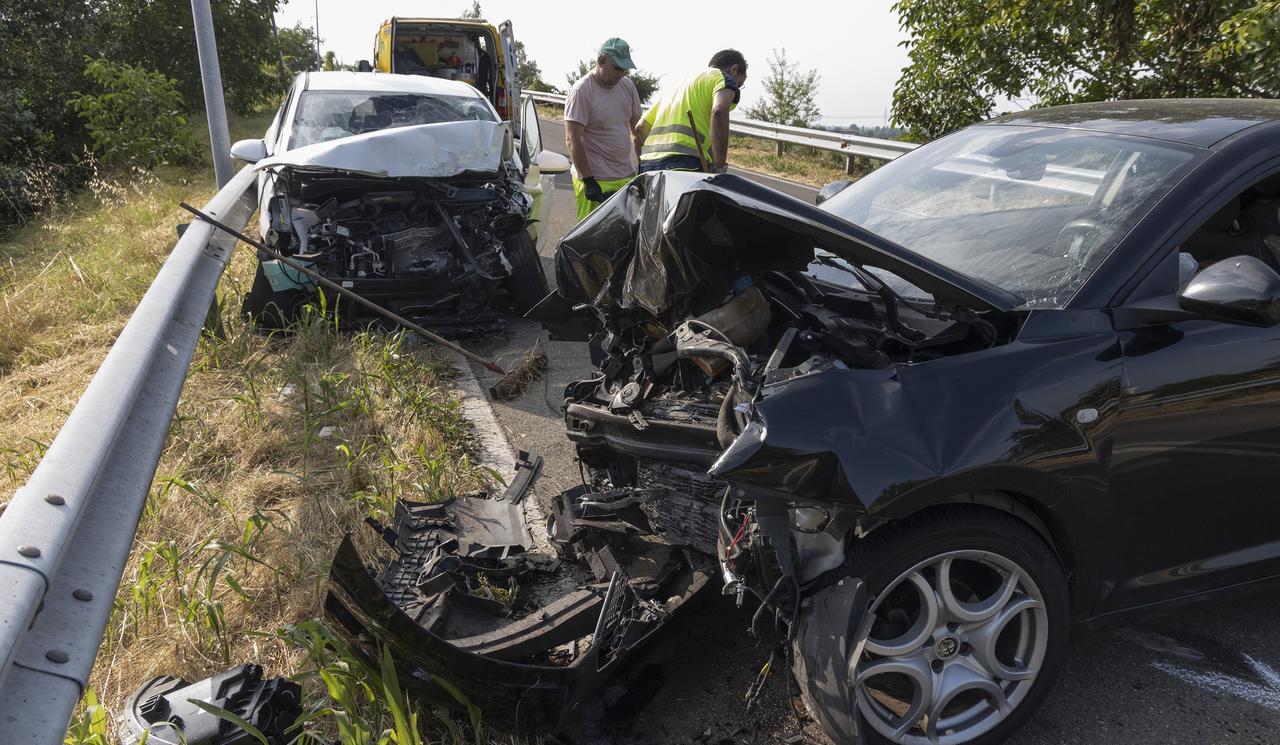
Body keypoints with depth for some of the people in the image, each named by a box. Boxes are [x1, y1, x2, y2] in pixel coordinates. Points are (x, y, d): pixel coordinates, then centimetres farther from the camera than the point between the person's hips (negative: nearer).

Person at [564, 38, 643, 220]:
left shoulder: (627, 86, 10)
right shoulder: (582, 91, -11)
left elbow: (638, 128, 21)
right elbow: (572, 140, -15)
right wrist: (588, 181, -19)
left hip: (628, 177, 7)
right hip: (597, 181, -7)